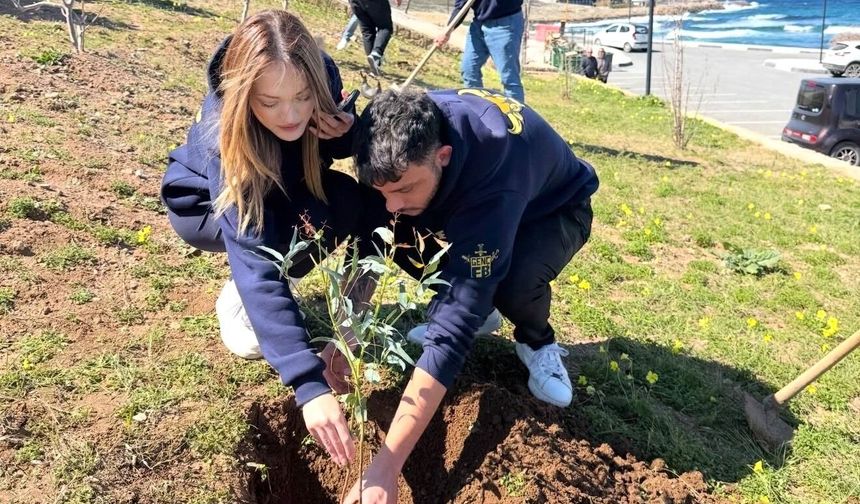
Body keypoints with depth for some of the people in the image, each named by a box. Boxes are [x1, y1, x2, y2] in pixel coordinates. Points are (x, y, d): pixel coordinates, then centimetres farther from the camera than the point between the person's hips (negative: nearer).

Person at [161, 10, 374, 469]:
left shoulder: (321, 78, -28)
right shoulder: (222, 137, -40)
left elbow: (349, 144, -7)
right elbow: (256, 262, -47)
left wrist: (349, 129, -34)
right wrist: (309, 384, -55)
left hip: (285, 191, 5)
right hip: (205, 205, -5)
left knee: (361, 206, -22)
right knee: (308, 224, -34)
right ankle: (237, 299, -7)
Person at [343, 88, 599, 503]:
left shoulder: (492, 181, -44)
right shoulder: (406, 134, -27)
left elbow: (455, 330, -47)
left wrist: (385, 467, -48)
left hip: (554, 209, -5)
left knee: (514, 281, -38)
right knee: (396, 235, -23)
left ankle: (536, 342, -1)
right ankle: (475, 307, 6)